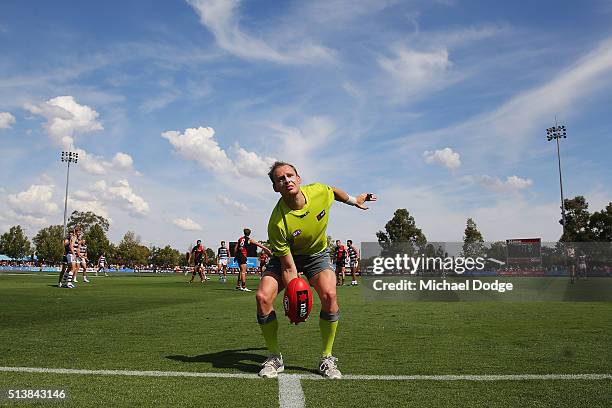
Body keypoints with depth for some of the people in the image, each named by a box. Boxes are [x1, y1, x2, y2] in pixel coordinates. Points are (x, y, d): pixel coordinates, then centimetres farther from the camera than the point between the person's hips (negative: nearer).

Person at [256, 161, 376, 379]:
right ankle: (274, 357, 1)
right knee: (263, 296, -21)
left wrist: (353, 200, 19)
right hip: (286, 256, -1)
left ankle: (326, 358, -4)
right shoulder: (277, 223, -32)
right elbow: (288, 267, -25)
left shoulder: (319, 192, -23)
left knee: (329, 295, -23)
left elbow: (334, 191, 6)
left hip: (317, 253, 2)